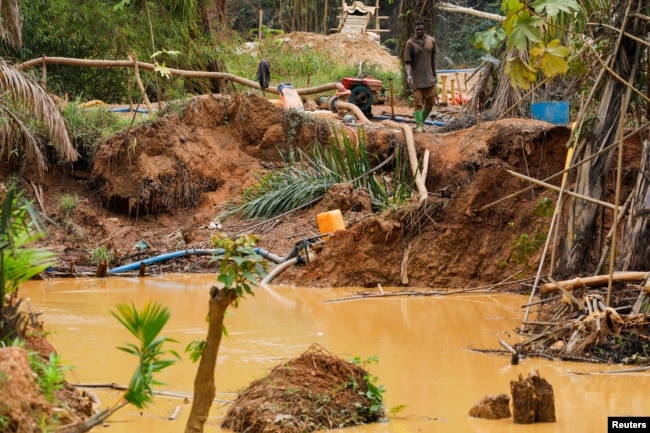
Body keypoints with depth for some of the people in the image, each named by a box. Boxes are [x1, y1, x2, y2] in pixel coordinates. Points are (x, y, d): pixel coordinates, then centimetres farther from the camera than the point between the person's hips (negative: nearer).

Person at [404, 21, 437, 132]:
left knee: (430, 101, 3)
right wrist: (408, 75, -28)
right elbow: (407, 61, -12)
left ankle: (422, 121, 22)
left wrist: (434, 74, 17)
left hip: (429, 76, 4)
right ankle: (419, 125, 0)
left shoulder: (431, 41, 3)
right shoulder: (410, 43, -9)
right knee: (418, 102, -6)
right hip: (416, 77, -4)